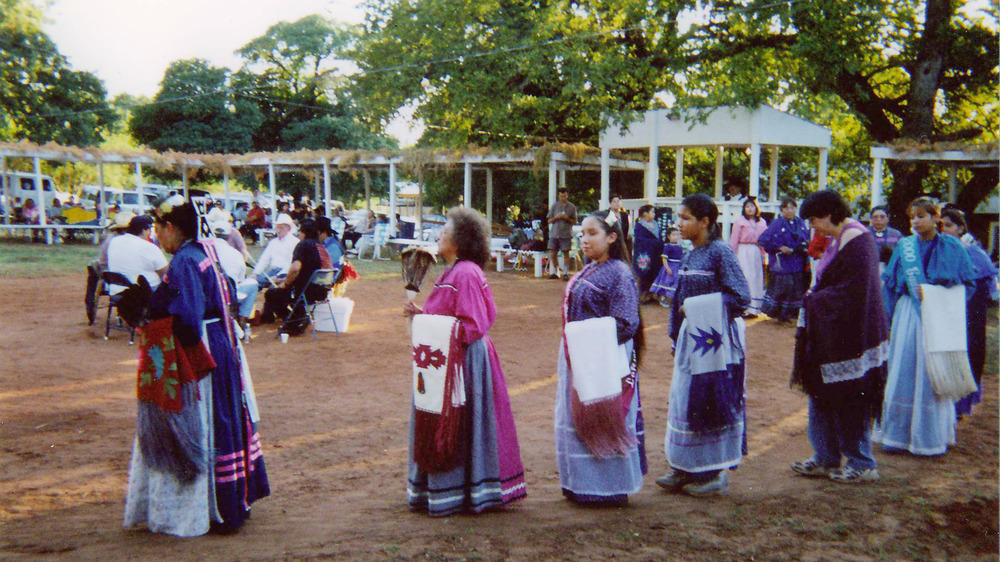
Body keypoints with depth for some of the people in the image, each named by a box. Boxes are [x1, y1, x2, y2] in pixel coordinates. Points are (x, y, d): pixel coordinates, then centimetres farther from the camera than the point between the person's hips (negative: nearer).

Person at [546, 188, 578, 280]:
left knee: (566, 253, -1)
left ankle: (566, 273, 4)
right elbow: (549, 220, 10)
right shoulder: (554, 205, 10)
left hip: (566, 234, -2)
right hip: (554, 233, 2)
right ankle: (555, 272, 13)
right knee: (552, 253, 0)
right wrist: (556, 217, -8)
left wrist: (567, 218, -12)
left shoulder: (572, 207, 6)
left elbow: (574, 221, 5)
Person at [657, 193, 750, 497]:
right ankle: (686, 469, 22)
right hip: (691, 340, 8)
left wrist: (695, 308, -14)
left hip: (716, 341, -8)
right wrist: (677, 336, 15)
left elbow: (740, 297, -17)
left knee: (712, 404, 0)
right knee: (685, 401, 10)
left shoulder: (720, 252, -13)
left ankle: (716, 474, 14)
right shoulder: (689, 258, 11)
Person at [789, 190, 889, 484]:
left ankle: (862, 464, 15)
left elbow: (852, 294, -23)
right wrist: (815, 297, 2)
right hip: (831, 336, 10)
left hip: (849, 336, -10)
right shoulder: (838, 239, 11)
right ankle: (826, 459, 24)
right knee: (822, 396, 14)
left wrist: (815, 299, -12)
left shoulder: (857, 241, -18)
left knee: (849, 401, 1)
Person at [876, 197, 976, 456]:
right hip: (908, 317, 2)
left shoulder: (952, 247, 1)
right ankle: (900, 434, 11)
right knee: (903, 374, 1)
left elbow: (968, 284, 4)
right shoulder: (904, 246, 5)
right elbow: (890, 284, 9)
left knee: (933, 376, 1)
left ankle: (932, 437, 14)